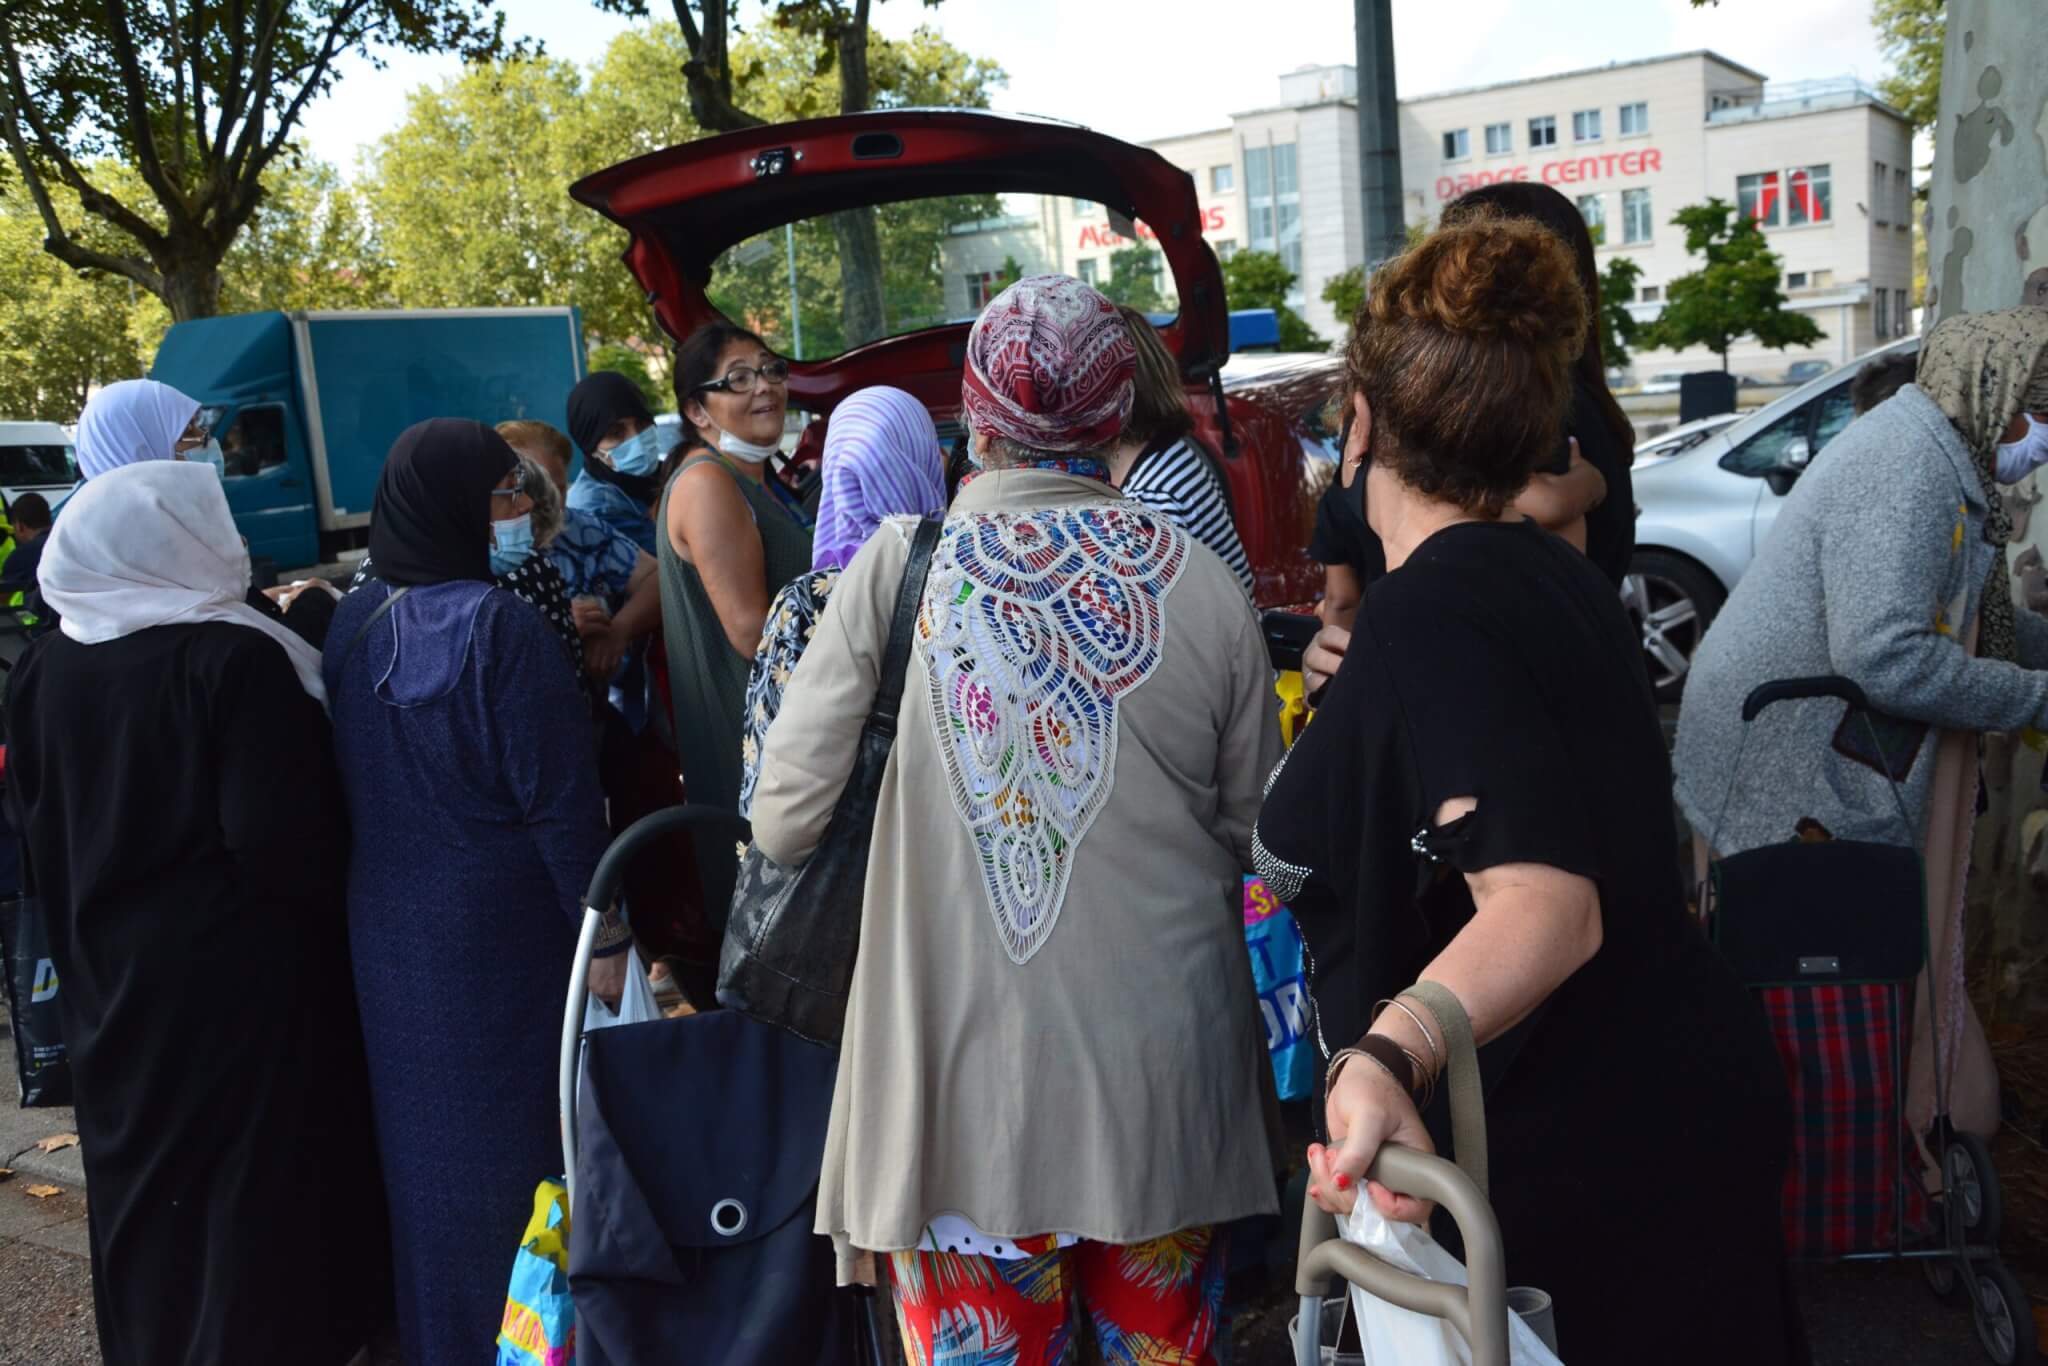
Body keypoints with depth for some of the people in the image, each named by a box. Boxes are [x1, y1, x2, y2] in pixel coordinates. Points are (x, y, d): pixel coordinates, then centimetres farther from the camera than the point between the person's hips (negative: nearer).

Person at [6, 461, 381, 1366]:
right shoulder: (237, 656, -22)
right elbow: (284, 839, -24)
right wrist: (322, 883, -4)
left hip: (112, 970, 7)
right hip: (242, 969, -6)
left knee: (145, 1178, 22)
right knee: (260, 1182, 9)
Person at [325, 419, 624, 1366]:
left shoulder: (353, 622, -1)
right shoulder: (497, 626, -20)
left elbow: (348, 781, 7)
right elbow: (558, 797, -19)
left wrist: (390, 871, 18)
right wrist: (605, 933, -13)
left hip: (385, 922, 6)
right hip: (500, 922, -6)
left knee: (421, 1124, 19)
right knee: (514, 1122, 10)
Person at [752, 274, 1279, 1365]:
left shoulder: (897, 569, -10)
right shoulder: (1204, 583, -6)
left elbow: (785, 826, -8)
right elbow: (1253, 837, 3)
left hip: (968, 1089, -2)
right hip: (1165, 1084, 2)